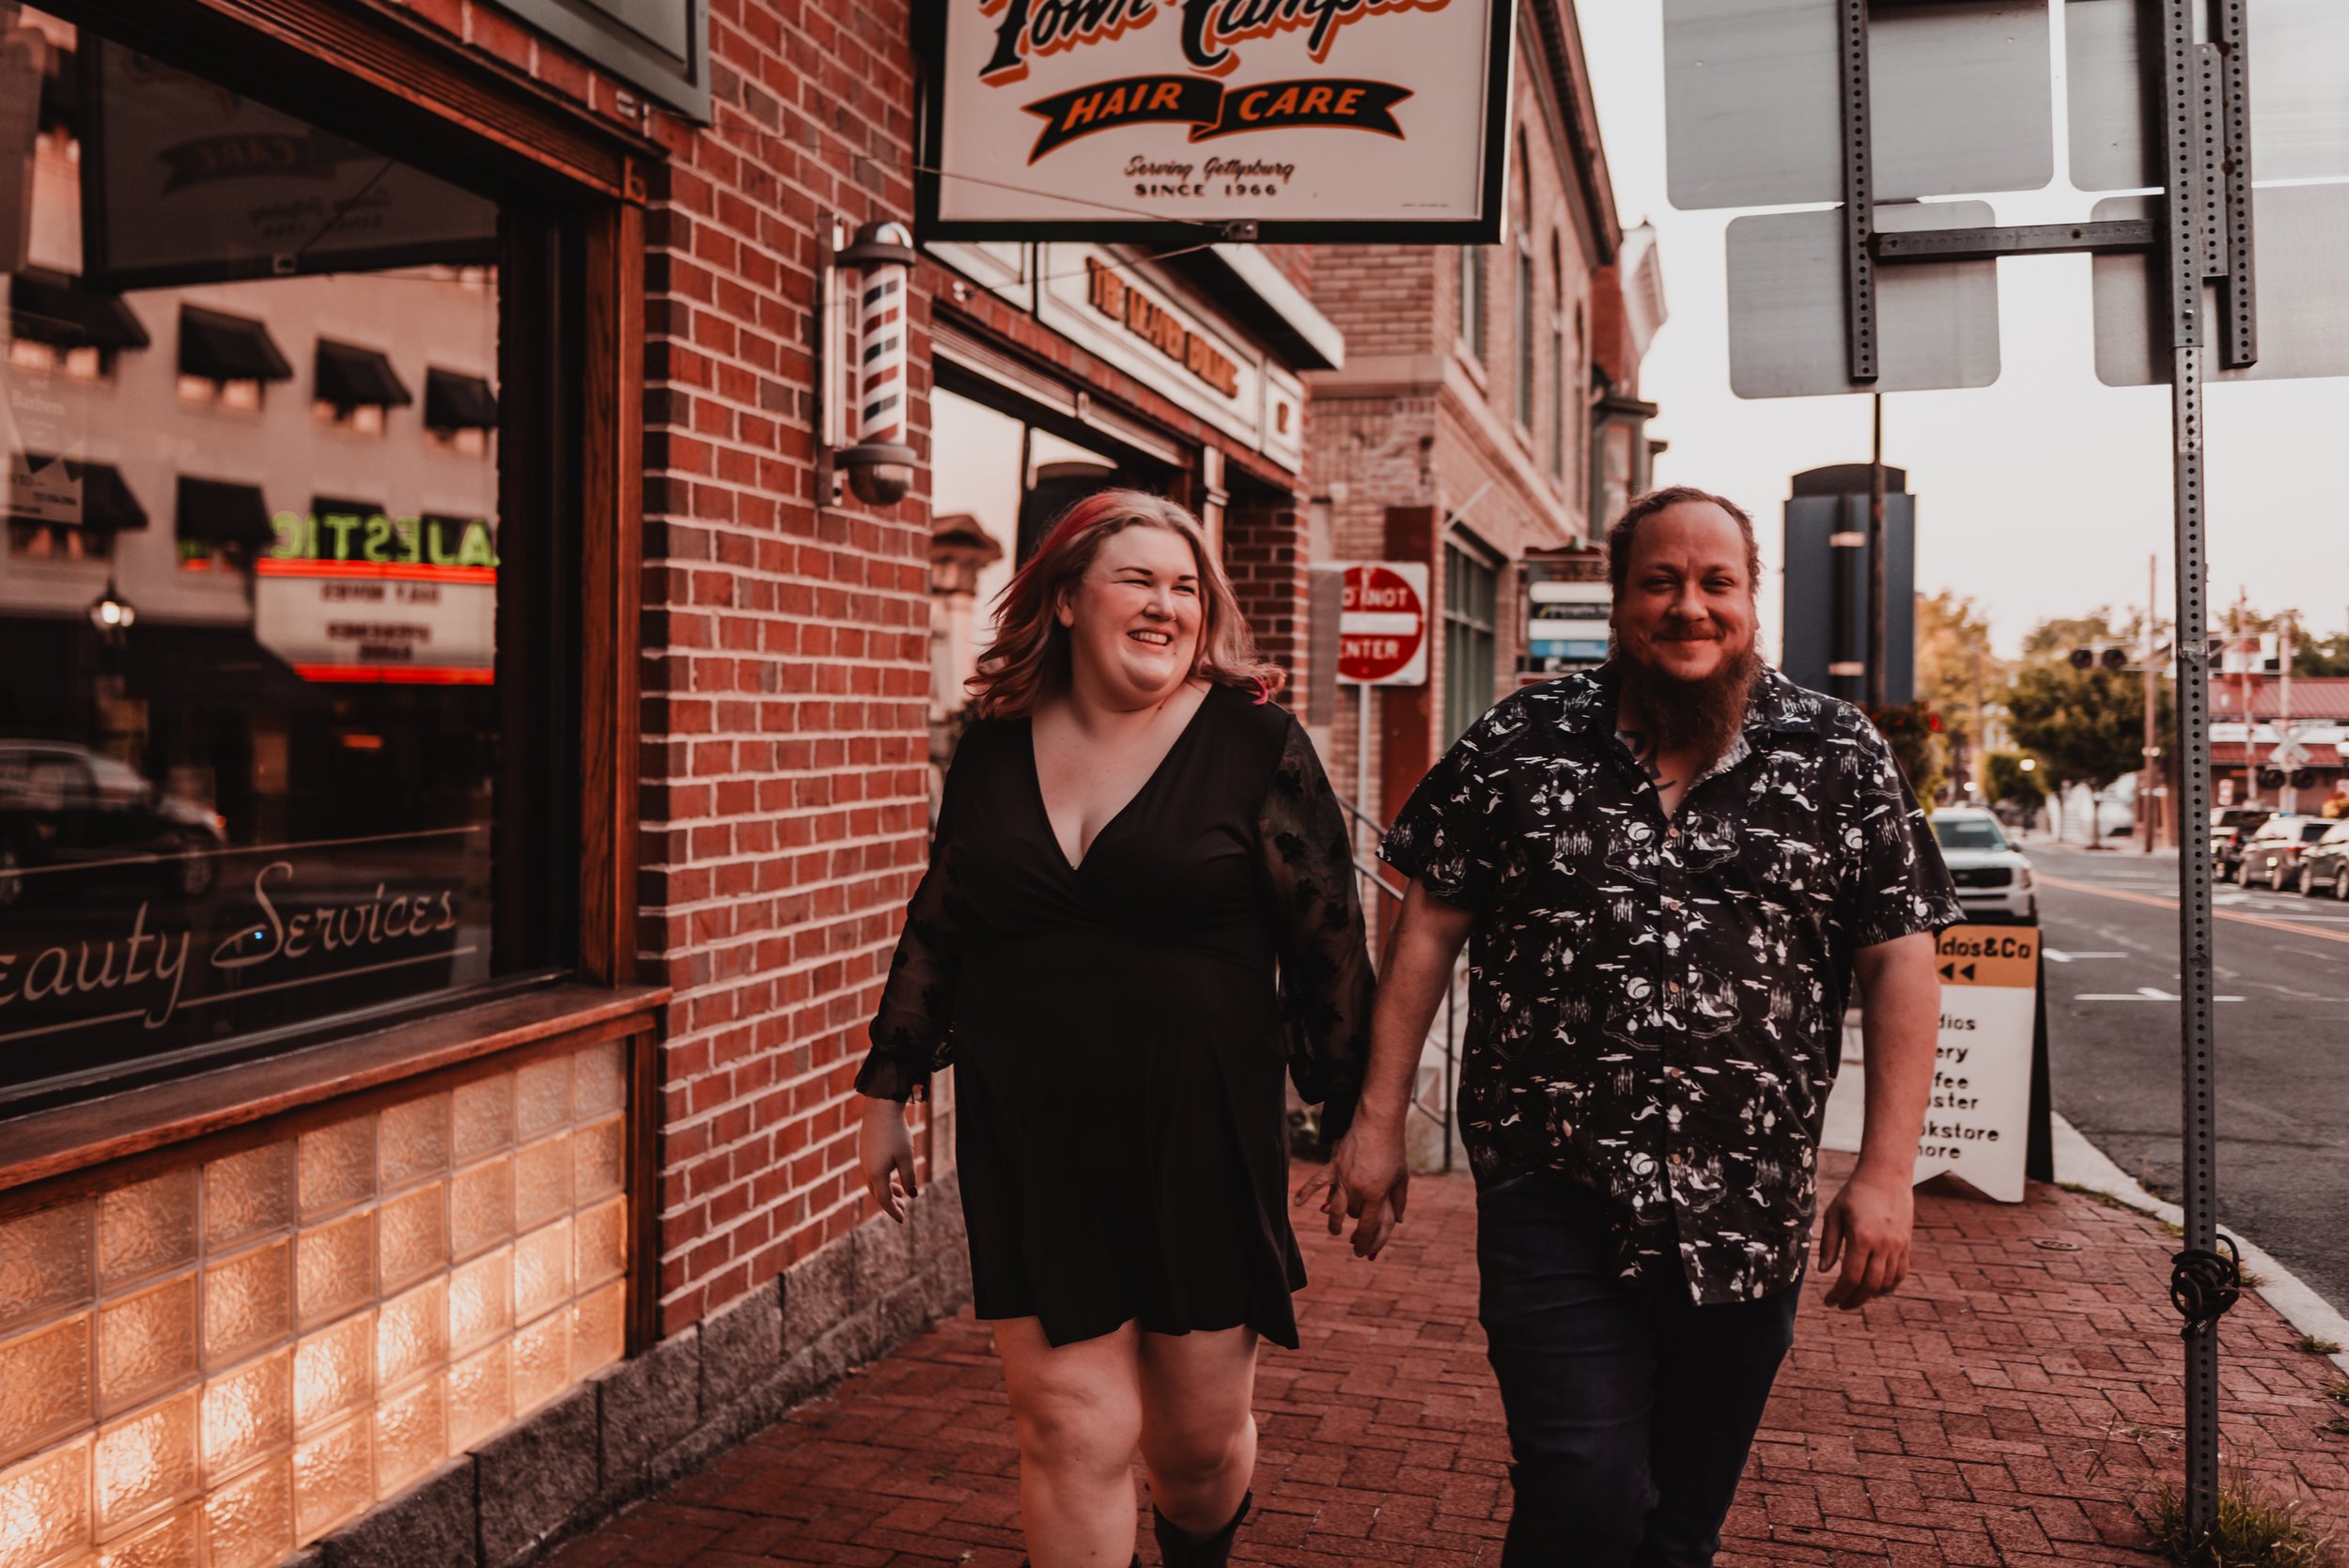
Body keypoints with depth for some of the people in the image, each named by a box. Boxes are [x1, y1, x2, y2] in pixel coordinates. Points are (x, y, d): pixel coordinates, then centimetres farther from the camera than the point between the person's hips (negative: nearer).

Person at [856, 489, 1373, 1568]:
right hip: (1028, 1142, 2)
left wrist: (1358, 1118, -2)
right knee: (1073, 1430, 1)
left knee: (1202, 1438, 13)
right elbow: (937, 932, 15)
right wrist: (886, 1095, 16)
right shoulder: (993, 750, 6)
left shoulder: (1255, 744, -3)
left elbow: (1327, 944, -1)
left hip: (1202, 1136, -1)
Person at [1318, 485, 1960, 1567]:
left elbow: (1899, 960, 2)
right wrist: (1378, 1121, 0)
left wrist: (1887, 1172, -4)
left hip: (1750, 1213, 2)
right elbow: (1429, 928, 3)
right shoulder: (1520, 743, 1)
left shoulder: (1839, 757, 3)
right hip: (1557, 1195, -2)